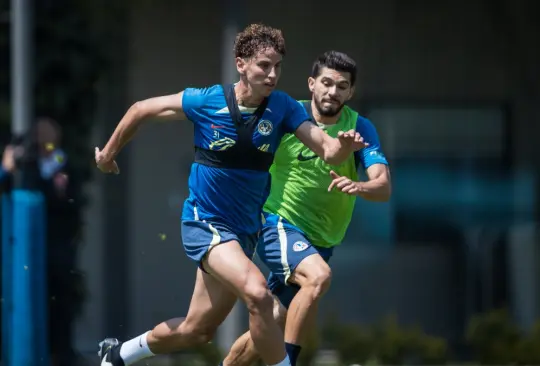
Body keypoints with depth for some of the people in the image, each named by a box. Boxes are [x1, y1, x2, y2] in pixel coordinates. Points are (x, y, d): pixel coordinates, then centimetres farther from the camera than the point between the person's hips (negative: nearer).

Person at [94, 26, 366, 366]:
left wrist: (344, 146, -41)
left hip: (244, 232, 5)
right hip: (205, 222, -5)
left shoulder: (283, 107, -7)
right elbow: (142, 109, 1)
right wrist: (109, 152, 10)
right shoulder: (206, 101, -13)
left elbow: (328, 150, -18)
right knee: (258, 293, -31)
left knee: (197, 330, 15)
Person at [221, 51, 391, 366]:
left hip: (320, 242, 4)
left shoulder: (360, 129, -4)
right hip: (280, 224, -4)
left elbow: (384, 186, -17)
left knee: (275, 327, 8)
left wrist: (357, 186, -37)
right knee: (318, 276, -33)